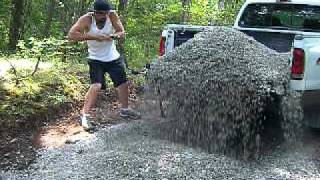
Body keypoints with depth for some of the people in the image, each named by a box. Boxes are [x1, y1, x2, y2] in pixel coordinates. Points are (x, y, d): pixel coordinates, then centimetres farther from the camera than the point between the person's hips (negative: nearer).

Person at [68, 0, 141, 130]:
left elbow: (122, 33, -9)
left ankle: (125, 109, 35)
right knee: (96, 85, -22)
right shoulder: (86, 19, -22)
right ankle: (85, 115, -12)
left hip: (113, 58, 4)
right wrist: (94, 37, -37)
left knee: (123, 83, 13)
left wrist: (115, 35, -33)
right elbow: (71, 35, -32)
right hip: (96, 60, -4)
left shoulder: (112, 15, -14)